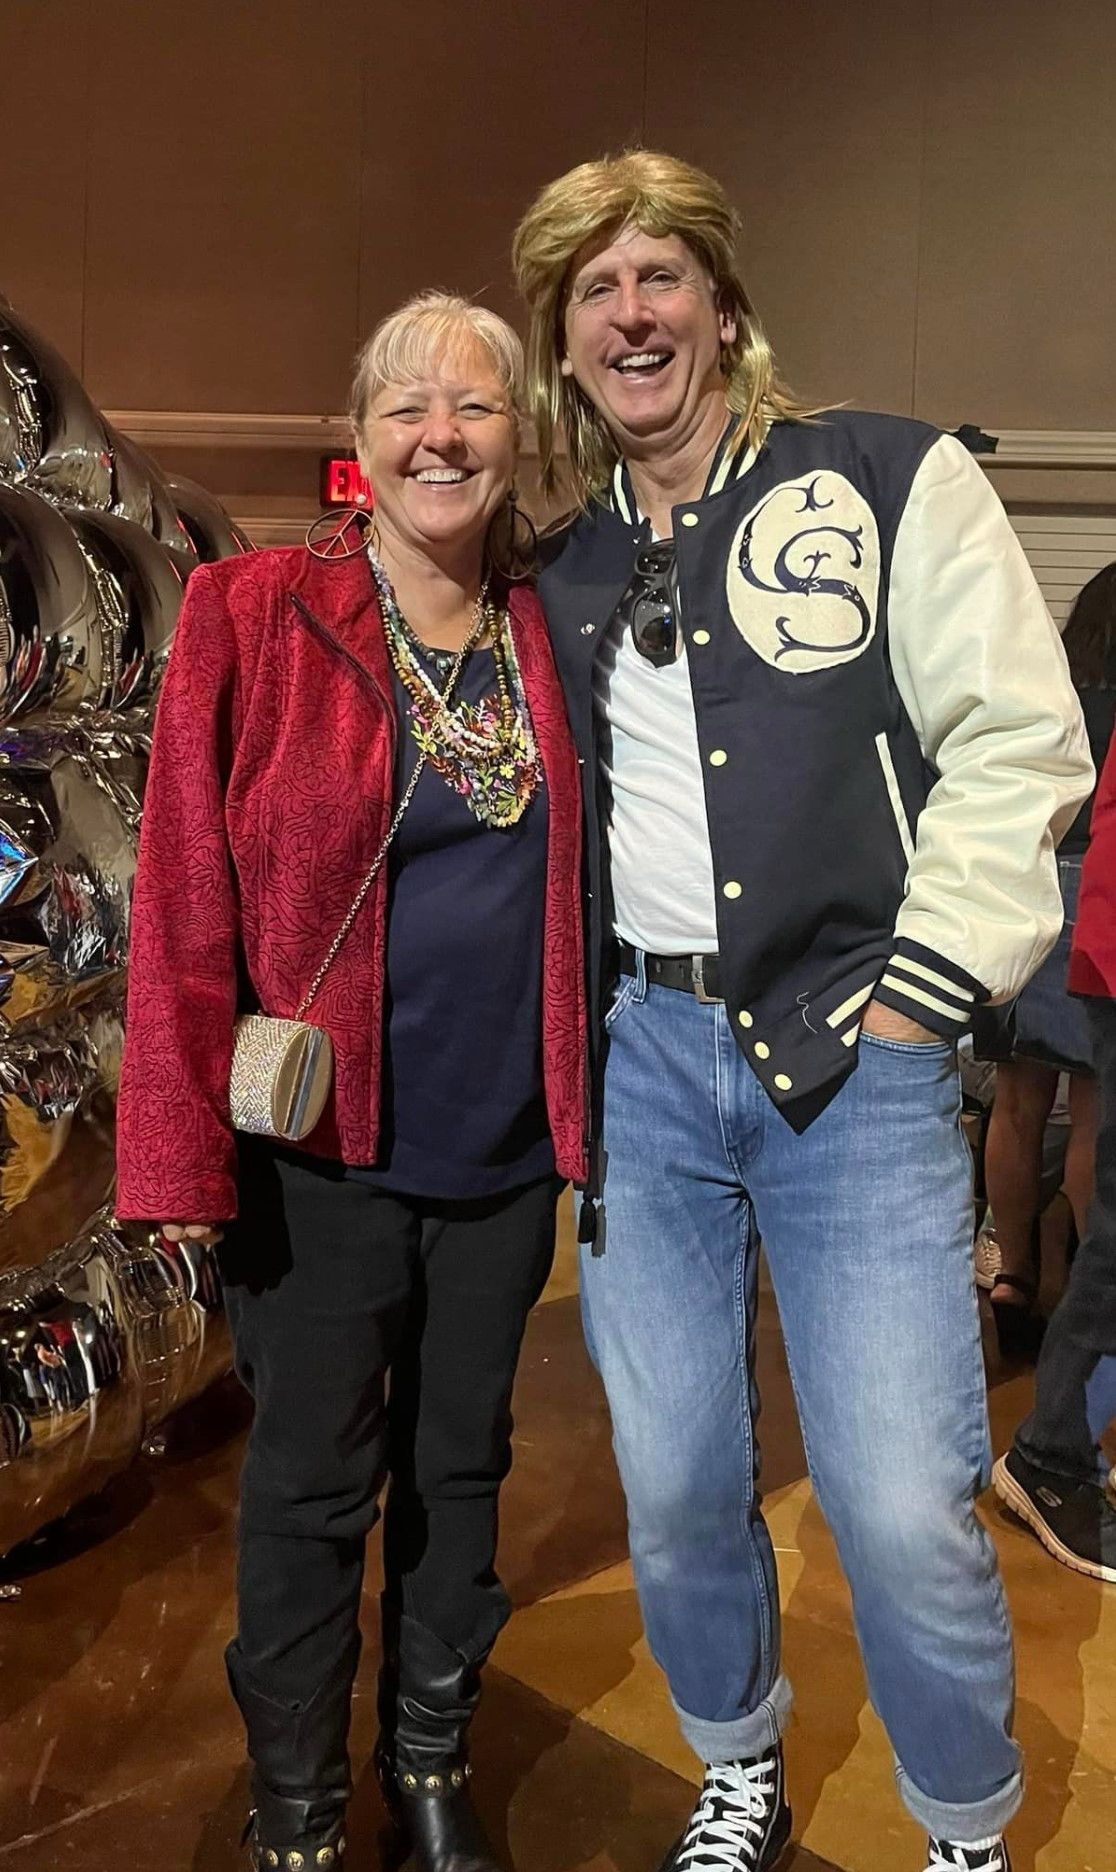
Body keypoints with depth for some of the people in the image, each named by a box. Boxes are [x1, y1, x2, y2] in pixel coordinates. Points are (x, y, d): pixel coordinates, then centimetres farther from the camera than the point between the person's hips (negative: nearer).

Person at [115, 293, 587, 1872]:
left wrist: (590, 1106, 3)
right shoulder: (254, 615, -7)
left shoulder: (547, 630, 5)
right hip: (326, 1154, -3)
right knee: (314, 1486, 9)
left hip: (505, 1148, 4)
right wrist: (183, 1144, -14)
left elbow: (571, 888, 9)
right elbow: (186, 901, -10)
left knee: (461, 1465, 17)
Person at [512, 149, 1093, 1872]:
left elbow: (1019, 744, -6)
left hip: (856, 1059, -4)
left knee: (905, 1513, -4)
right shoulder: (564, 570, 13)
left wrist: (920, 993, -10)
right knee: (675, 1488, 11)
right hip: (638, 1056, 4)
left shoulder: (893, 484, 0)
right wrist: (566, 1014, 13)